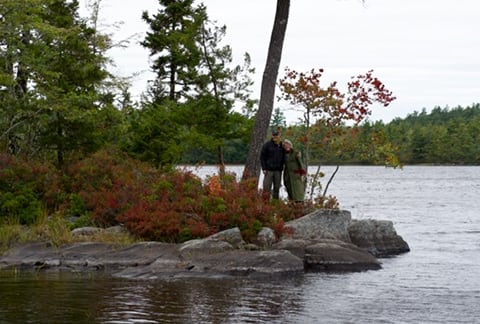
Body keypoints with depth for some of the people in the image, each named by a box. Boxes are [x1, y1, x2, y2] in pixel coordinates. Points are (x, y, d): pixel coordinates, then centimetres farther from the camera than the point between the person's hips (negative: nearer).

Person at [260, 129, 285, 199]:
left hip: (278, 170, 4)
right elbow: (262, 157, 0)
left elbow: (283, 158, 19)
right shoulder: (267, 145, -1)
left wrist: (281, 167, 4)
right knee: (267, 187, -7)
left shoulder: (282, 146, 9)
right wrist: (264, 168, -7)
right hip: (269, 170, -3)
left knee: (277, 188, 6)